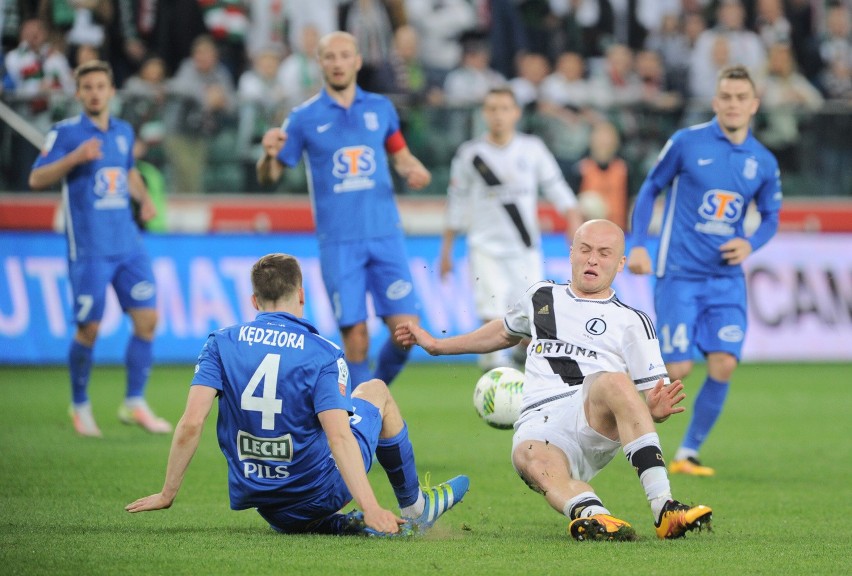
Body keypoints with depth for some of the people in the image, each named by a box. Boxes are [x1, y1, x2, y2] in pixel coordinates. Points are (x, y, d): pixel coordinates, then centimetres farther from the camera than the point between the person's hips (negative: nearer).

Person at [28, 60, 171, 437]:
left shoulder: (124, 132, 12)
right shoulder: (65, 133, -4)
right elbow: (36, 180, -10)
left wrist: (145, 198, 11)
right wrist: (75, 157, -23)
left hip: (128, 246, 5)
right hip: (89, 248, -5)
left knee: (146, 319, -3)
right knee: (89, 329, -3)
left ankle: (134, 404, 7)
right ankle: (80, 406, 16)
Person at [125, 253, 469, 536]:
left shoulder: (221, 345, -5)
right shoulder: (323, 355, -13)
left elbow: (191, 424, -14)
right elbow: (339, 437, -23)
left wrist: (167, 494, -5)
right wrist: (370, 507, -27)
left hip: (257, 498, 3)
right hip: (317, 494, -2)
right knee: (375, 390, 23)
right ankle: (414, 507, 34)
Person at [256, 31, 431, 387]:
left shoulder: (380, 108, 8)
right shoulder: (304, 118, 1)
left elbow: (400, 156, 20)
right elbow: (269, 177, 4)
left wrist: (414, 171, -2)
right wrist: (270, 155, -18)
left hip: (385, 235, 2)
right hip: (338, 242, -2)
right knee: (355, 336, -7)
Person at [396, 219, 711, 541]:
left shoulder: (631, 322, 16)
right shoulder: (541, 298, 26)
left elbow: (656, 394, 12)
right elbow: (505, 332, 46)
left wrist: (658, 408, -12)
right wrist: (437, 345, 51)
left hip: (596, 419, -1)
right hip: (538, 427, 1)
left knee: (614, 382, -37)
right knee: (533, 458, -37)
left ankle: (664, 508, -45)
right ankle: (592, 514, -65)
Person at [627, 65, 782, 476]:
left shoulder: (764, 162, 5)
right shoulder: (687, 142, -4)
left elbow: (771, 216, 16)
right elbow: (650, 189, 5)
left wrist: (751, 243, -5)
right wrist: (638, 245, -5)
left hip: (726, 278, 3)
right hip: (679, 273, -3)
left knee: (723, 365, -10)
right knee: (677, 370, -9)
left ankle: (688, 453, 4)